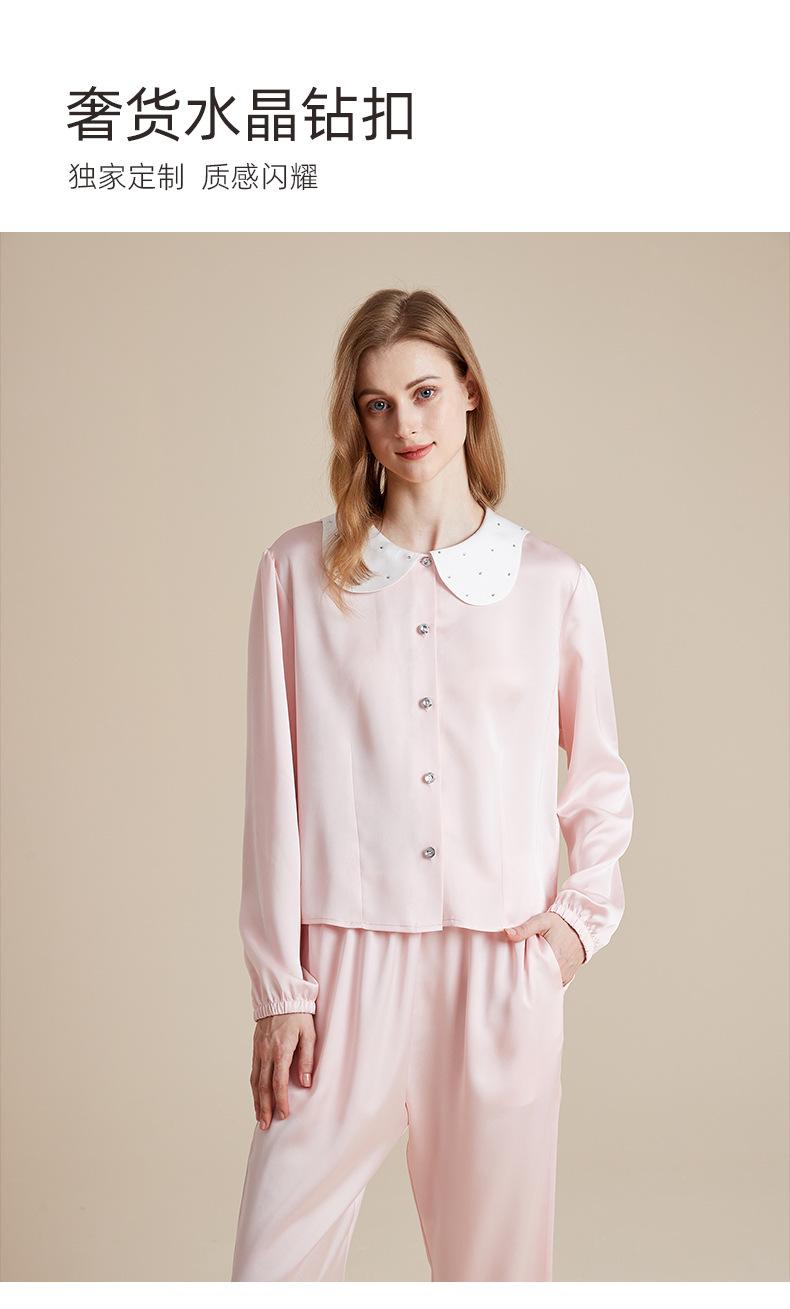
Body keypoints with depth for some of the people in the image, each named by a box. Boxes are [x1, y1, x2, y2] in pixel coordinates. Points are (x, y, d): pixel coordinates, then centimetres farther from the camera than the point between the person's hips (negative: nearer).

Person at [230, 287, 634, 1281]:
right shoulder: (299, 571, 2)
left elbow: (600, 777, 15)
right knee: (277, 1259, 1)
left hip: (503, 968, 1)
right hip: (349, 964, -1)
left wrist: (581, 916, 2)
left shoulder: (552, 582, 4)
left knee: (494, 1256, 12)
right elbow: (277, 789, 1)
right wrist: (279, 988, -2)